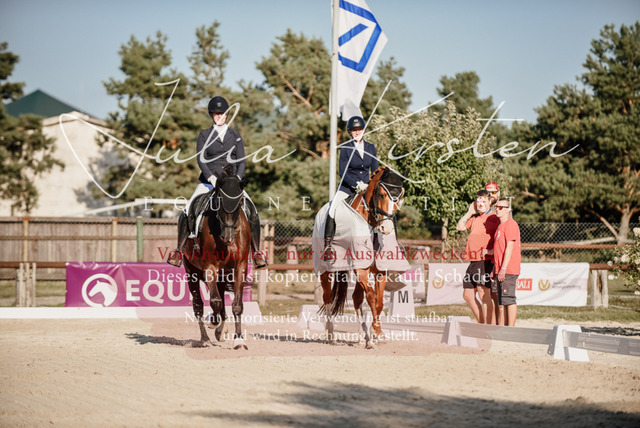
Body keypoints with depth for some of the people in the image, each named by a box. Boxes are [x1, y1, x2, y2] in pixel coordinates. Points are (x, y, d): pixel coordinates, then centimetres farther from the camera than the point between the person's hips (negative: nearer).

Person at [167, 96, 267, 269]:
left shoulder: (235, 135, 9)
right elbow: (201, 159, -5)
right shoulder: (204, 135, 5)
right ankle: (179, 250, -2)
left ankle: (257, 252, -6)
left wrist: (238, 177, -16)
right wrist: (211, 177, -21)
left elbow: (242, 161, 4)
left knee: (252, 212, -18)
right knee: (187, 213, -18)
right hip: (208, 181, -1)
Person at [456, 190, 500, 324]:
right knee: (468, 295, 11)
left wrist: (490, 250, -23)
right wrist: (470, 212, 14)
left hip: (486, 260, -9)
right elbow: (460, 227, 20)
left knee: (484, 294, -13)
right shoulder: (475, 218, 20)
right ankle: (482, 324, 21)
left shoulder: (494, 218, -4)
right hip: (473, 261, 9)